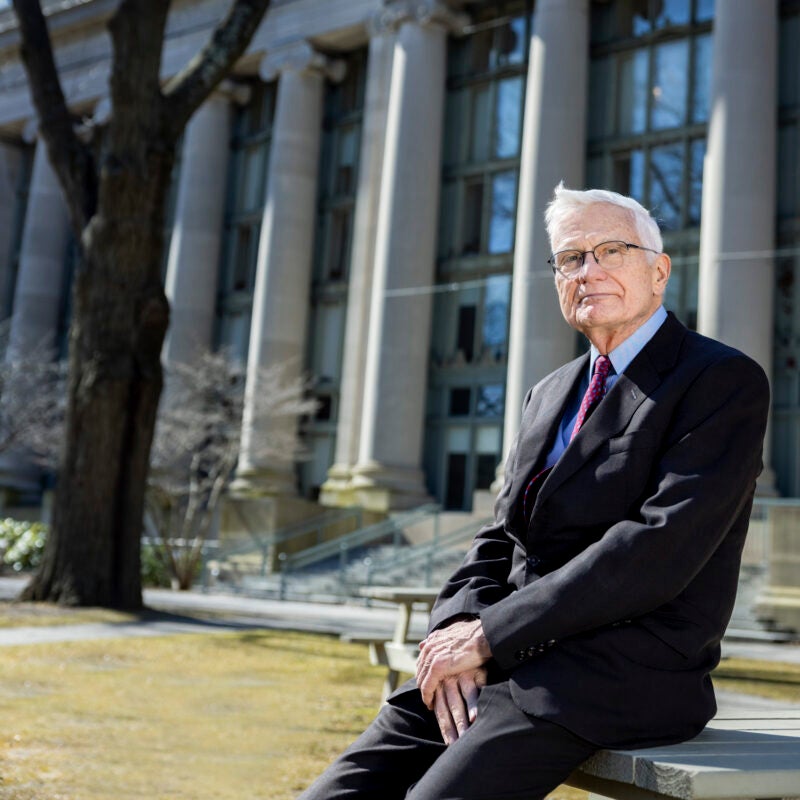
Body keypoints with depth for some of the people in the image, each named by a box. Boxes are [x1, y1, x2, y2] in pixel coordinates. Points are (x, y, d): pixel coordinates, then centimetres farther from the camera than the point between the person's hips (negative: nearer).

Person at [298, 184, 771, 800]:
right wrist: (459, 627, -6)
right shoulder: (549, 395, 19)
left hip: (624, 673, -6)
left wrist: (489, 635, -15)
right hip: (505, 664, 6)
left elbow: (659, 546, -17)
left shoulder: (726, 381, -5)